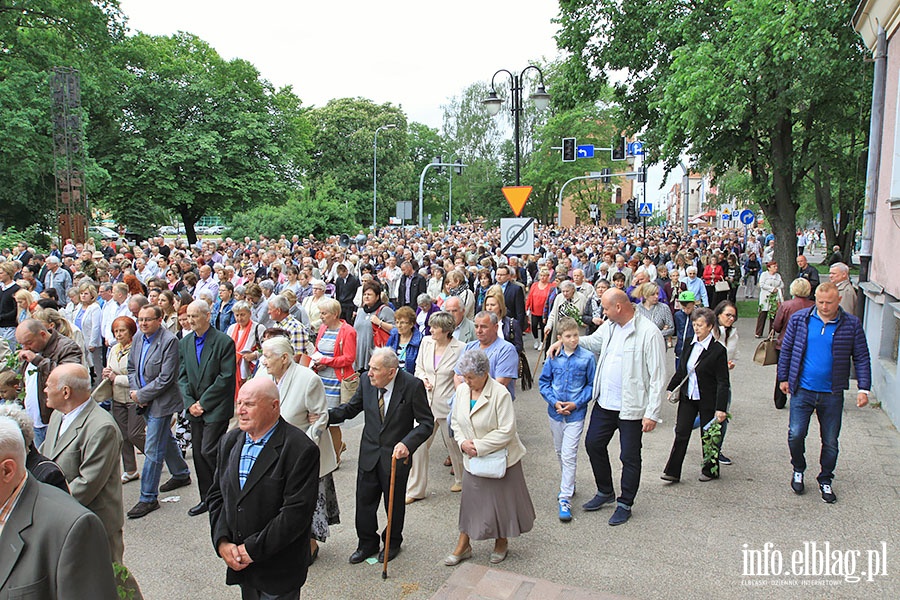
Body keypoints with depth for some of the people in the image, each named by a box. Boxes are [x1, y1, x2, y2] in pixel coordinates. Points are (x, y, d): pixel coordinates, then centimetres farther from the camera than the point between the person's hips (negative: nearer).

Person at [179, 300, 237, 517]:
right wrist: (190, 403, -6)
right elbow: (182, 376, 8)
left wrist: (203, 403, -13)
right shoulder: (185, 342, 9)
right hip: (195, 409, 6)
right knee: (198, 454, 10)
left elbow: (226, 378, -14)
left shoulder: (224, 342, -10)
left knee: (208, 451, -11)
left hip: (216, 408, -6)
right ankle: (207, 499, 23)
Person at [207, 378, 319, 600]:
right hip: (239, 562, 6)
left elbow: (297, 512, -23)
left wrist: (253, 549, -19)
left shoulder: (300, 449, -20)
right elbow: (217, 495, 7)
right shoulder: (231, 441, 4)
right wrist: (222, 541, -6)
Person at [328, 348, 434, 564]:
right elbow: (351, 409, 5)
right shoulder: (366, 380, -9)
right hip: (369, 454, 4)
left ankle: (393, 543, 41)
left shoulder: (412, 386, -21)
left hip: (396, 455, -3)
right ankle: (367, 544, 36)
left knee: (394, 503, 15)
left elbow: (427, 423, -16)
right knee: (364, 500, 13)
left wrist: (407, 443, -30)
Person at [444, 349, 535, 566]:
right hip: (472, 459, 5)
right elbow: (456, 422, 8)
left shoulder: (500, 394, -22)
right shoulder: (462, 390, -3)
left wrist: (478, 446, -22)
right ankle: (463, 546, 27)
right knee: (470, 500, 12)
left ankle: (501, 543, 34)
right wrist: (463, 442, -11)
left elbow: (507, 431, -23)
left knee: (502, 500, 11)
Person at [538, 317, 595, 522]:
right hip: (555, 412, 4)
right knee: (560, 452, 19)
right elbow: (544, 382, 4)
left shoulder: (587, 358, -9)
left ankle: (565, 498, 0)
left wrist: (576, 403, -13)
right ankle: (568, 484, 40)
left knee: (569, 455, -7)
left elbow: (592, 385, -3)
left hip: (575, 414, -4)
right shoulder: (553, 357, -3)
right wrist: (554, 402, -10)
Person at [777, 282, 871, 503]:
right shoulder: (799, 318, -1)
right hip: (802, 390, 0)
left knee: (830, 442, 9)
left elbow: (861, 358, 3)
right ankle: (798, 470, 22)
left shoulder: (851, 325, -2)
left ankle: (825, 480, 30)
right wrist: (783, 378, 10)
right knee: (796, 435, -6)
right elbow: (786, 349, 8)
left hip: (832, 394, 0)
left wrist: (864, 388, -4)